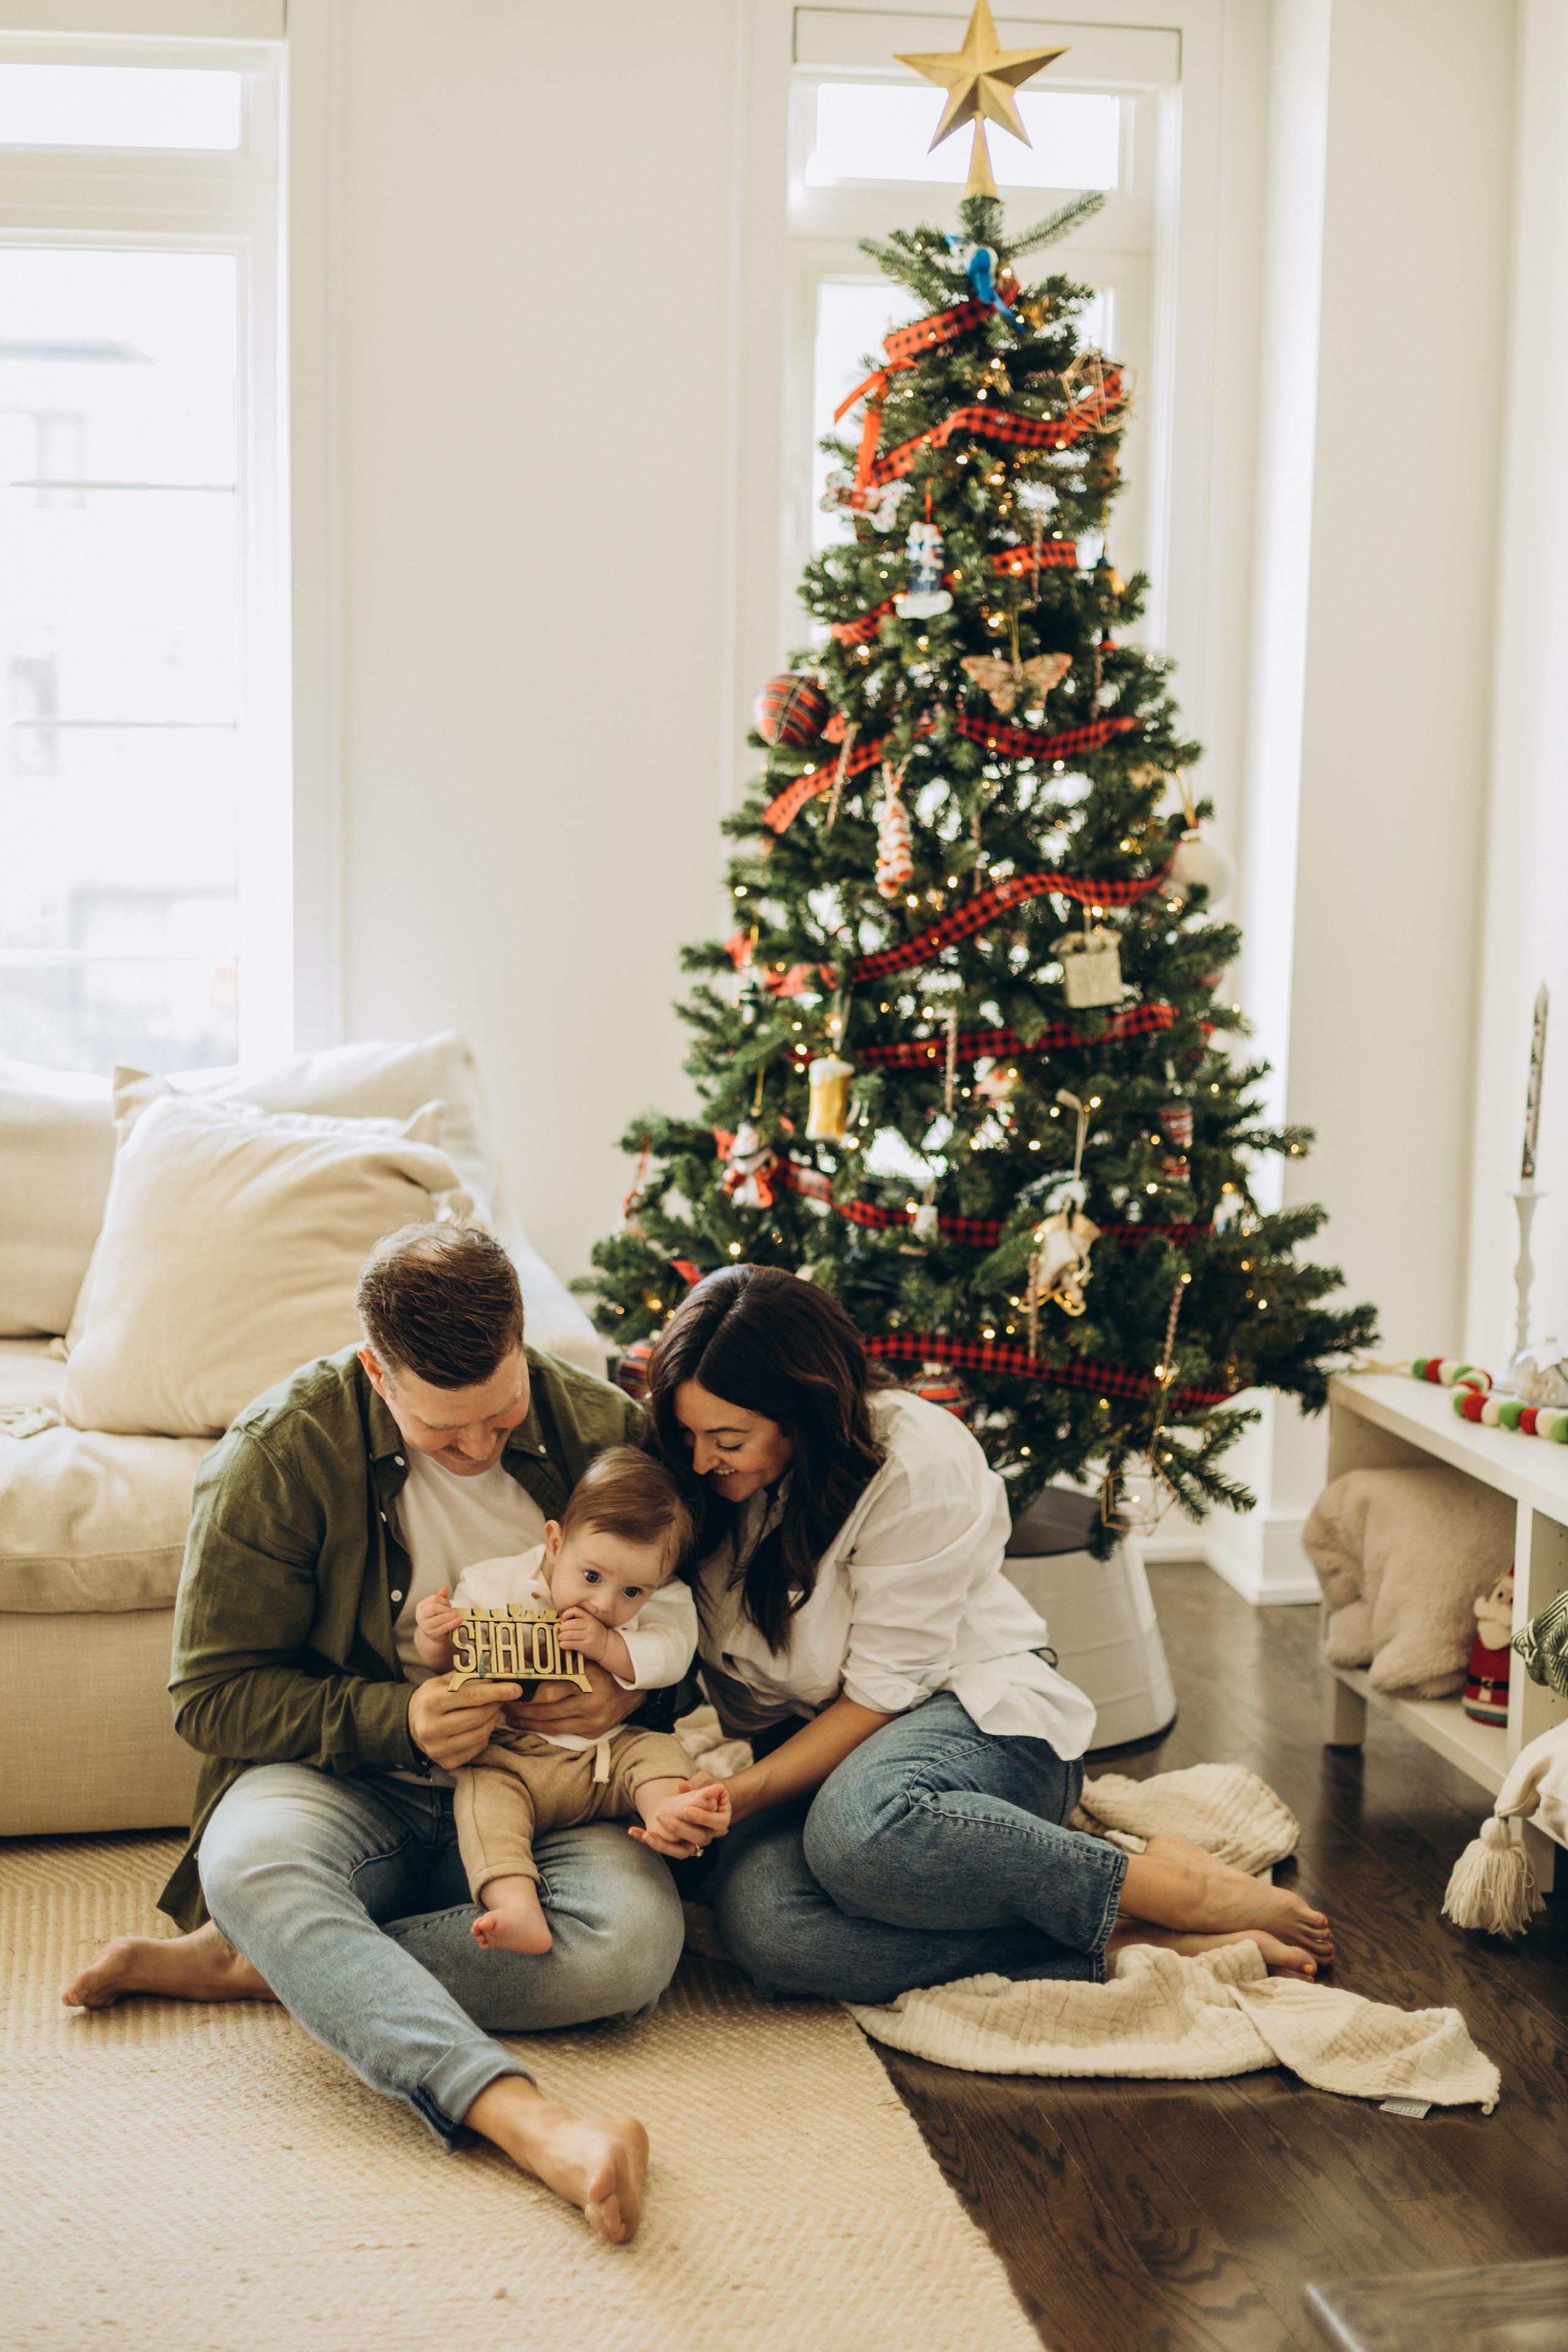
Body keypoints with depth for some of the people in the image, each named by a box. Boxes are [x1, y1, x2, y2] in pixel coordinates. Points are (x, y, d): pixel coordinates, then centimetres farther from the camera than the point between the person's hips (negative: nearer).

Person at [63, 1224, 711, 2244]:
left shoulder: (606, 1430, -3)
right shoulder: (278, 1454, -10)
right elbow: (214, 1695, -7)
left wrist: (631, 1690, -14)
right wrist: (398, 1720, -21)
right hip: (354, 1787, -1)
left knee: (635, 1940, -31)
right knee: (249, 1858, -37)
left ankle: (232, 1964, -23)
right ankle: (524, 2118, -51)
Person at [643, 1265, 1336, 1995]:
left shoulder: (921, 1463, -18)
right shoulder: (692, 1474, -2)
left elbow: (882, 1693, -17)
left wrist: (740, 1796, -25)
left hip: (981, 1715, -4)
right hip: (808, 1746, 5)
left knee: (859, 1827, -43)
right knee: (763, 1922, -33)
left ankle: (1163, 1886, -22)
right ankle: (1132, 1942, -28)